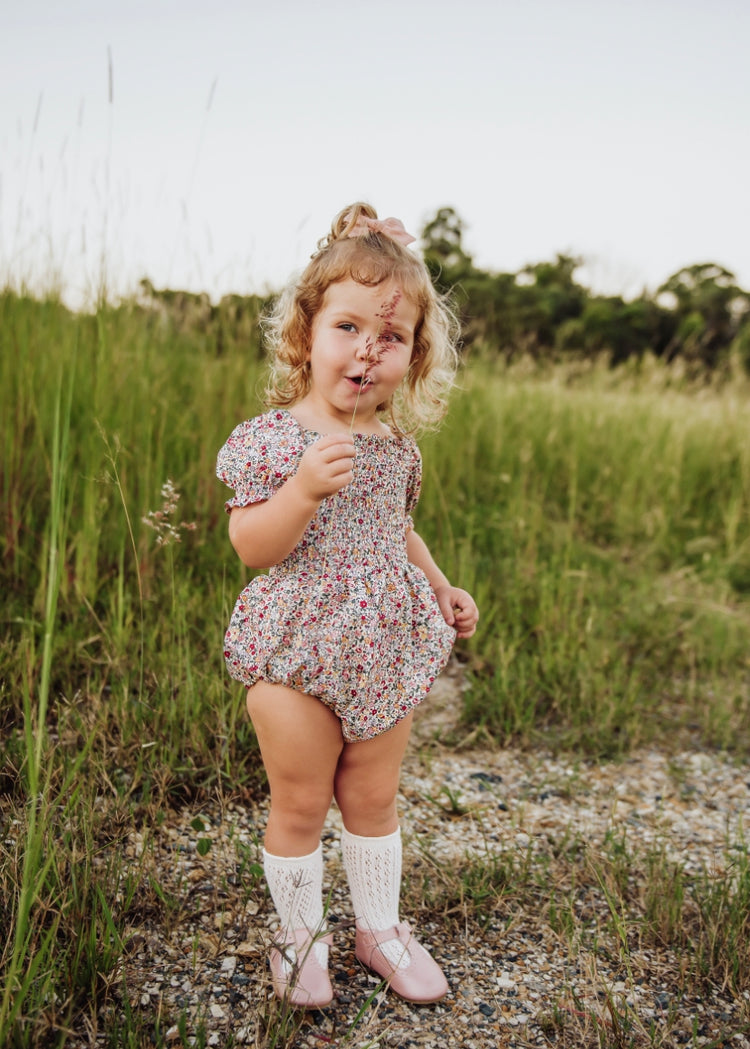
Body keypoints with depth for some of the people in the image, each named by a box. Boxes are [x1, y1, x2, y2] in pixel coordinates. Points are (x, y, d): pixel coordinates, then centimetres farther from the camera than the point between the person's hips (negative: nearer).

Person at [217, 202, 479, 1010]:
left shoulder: (397, 445, 4)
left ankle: (380, 926, 38)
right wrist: (304, 489, -31)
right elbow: (250, 546, -17)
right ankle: (298, 932, 35)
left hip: (383, 653, 5)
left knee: (373, 797, 18)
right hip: (298, 655, -4)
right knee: (300, 804, 10)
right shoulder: (273, 439, -12)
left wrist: (441, 587, 12)